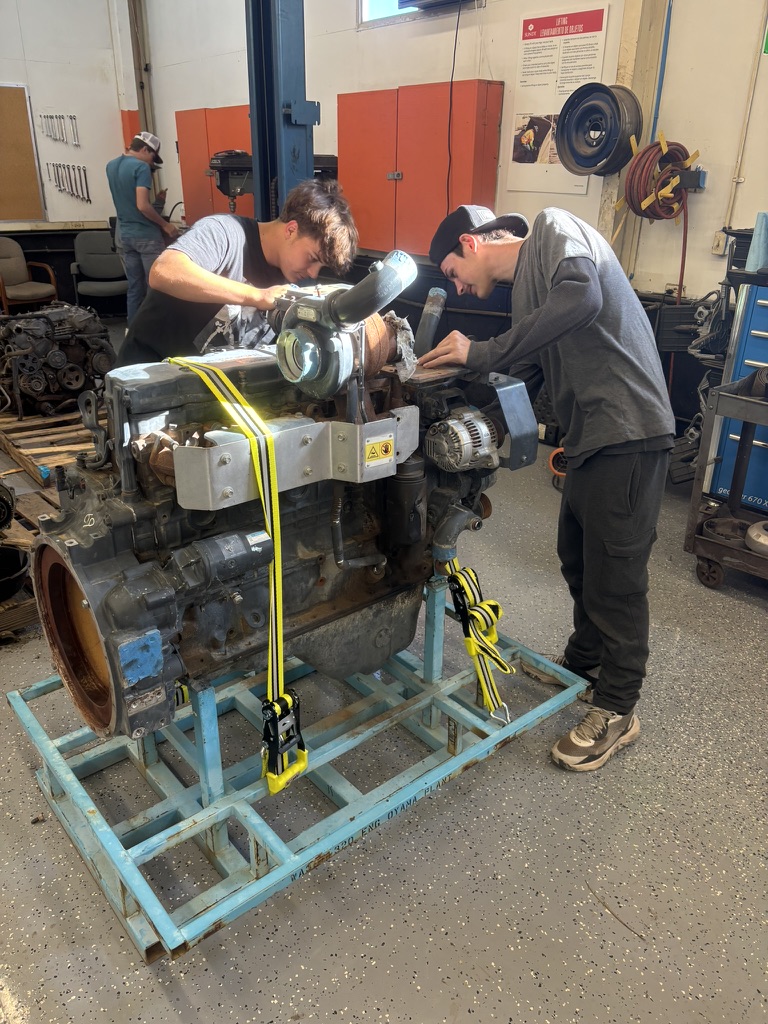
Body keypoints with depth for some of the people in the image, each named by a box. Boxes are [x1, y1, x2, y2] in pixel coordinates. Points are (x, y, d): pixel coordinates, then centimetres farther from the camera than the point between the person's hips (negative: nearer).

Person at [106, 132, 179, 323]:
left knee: (134, 287, 11)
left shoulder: (111, 166, 12)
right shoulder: (141, 167, -14)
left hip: (124, 235, 7)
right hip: (146, 235, -7)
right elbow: (142, 206, -22)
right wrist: (165, 225, -12)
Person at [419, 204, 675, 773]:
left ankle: (617, 710, 17)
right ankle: (585, 661, 43)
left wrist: (482, 353, -21)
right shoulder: (527, 289, 22)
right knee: (578, 559, 21)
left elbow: (581, 297, -25)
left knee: (615, 575, 0)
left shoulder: (555, 230, -4)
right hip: (590, 438, 10)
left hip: (627, 432, -10)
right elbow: (527, 378, 19)